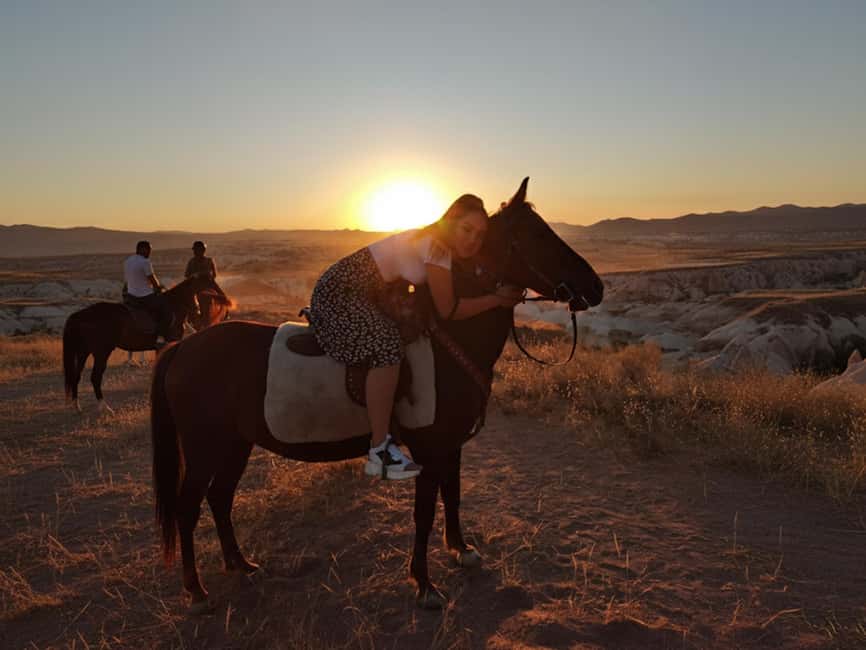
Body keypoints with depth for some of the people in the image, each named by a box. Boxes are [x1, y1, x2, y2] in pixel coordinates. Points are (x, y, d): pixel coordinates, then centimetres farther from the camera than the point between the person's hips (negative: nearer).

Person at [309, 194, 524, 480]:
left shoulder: (448, 250, 4)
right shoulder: (437, 247, -22)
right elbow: (448, 311, -21)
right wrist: (498, 298, -15)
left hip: (364, 294, 10)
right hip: (339, 291, -10)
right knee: (387, 345, -30)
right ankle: (380, 451, -22)